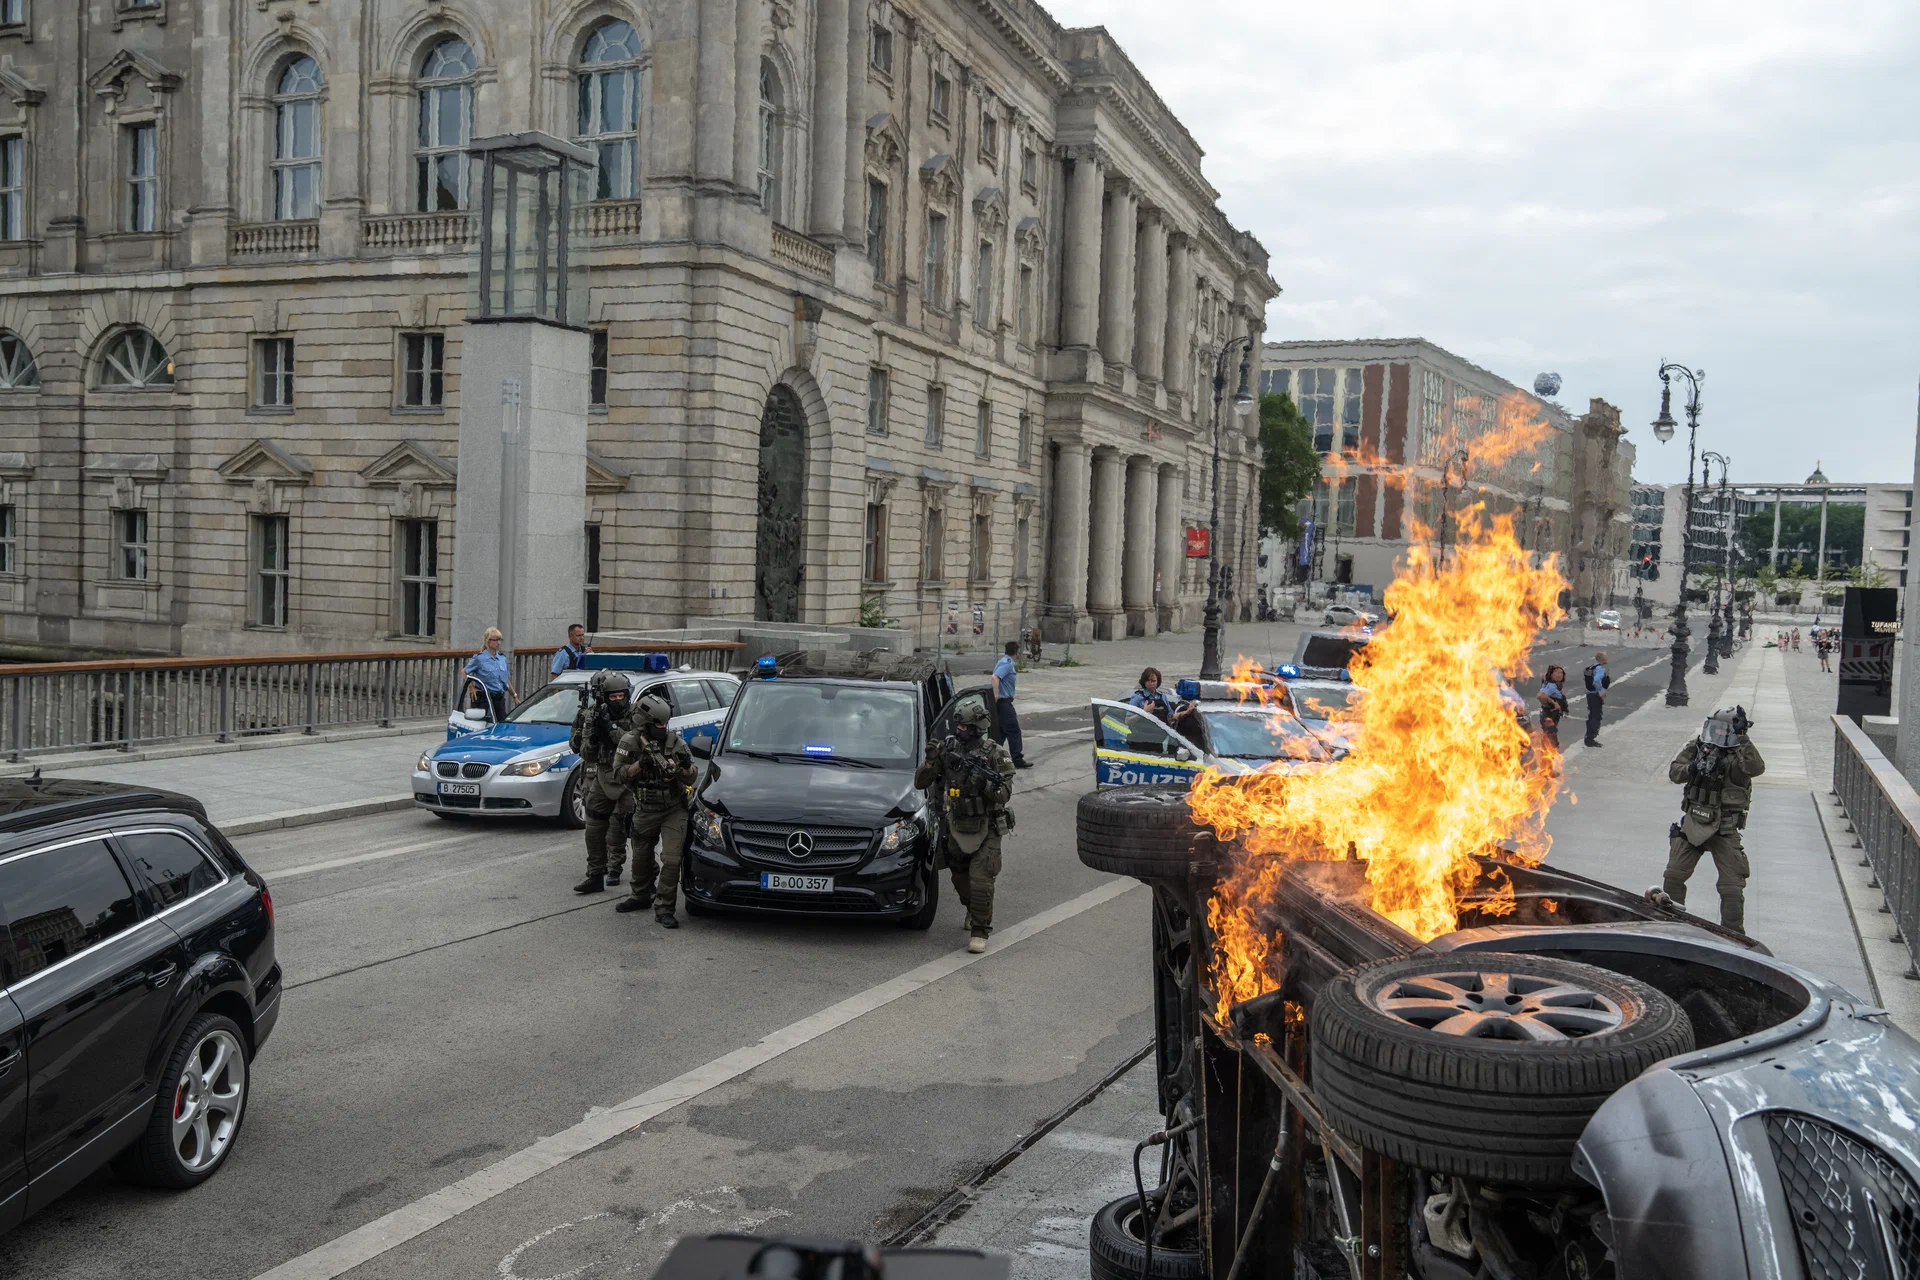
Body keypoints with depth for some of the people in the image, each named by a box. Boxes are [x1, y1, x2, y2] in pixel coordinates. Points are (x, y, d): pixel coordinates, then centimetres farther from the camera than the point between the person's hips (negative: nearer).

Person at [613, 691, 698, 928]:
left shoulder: (675, 741, -7)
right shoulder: (630, 741, -6)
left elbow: (690, 779, -6)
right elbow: (619, 773, -9)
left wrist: (685, 767, -28)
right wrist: (639, 765, -25)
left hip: (674, 811, -1)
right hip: (645, 810, 2)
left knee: (671, 860, -11)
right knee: (641, 857, 18)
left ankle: (664, 909, -5)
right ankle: (642, 895, 41)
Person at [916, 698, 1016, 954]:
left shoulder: (995, 754, -10)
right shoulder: (947, 749, -1)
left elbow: (1005, 795, -13)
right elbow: (920, 782, -1)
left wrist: (986, 783, -32)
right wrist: (930, 761, -19)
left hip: (986, 830, -4)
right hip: (957, 829, 4)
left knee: (980, 883, -11)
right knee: (961, 881, 17)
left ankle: (979, 932, 0)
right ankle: (973, 911, 43)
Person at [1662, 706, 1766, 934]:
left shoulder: (1738, 756, -11)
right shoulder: (1696, 748, 3)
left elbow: (1756, 768, -32)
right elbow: (1674, 772, -5)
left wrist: (1742, 737, -35)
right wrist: (1692, 768, -26)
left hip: (1724, 831, -4)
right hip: (1692, 824, 4)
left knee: (1732, 887, -1)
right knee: (1673, 876, 6)